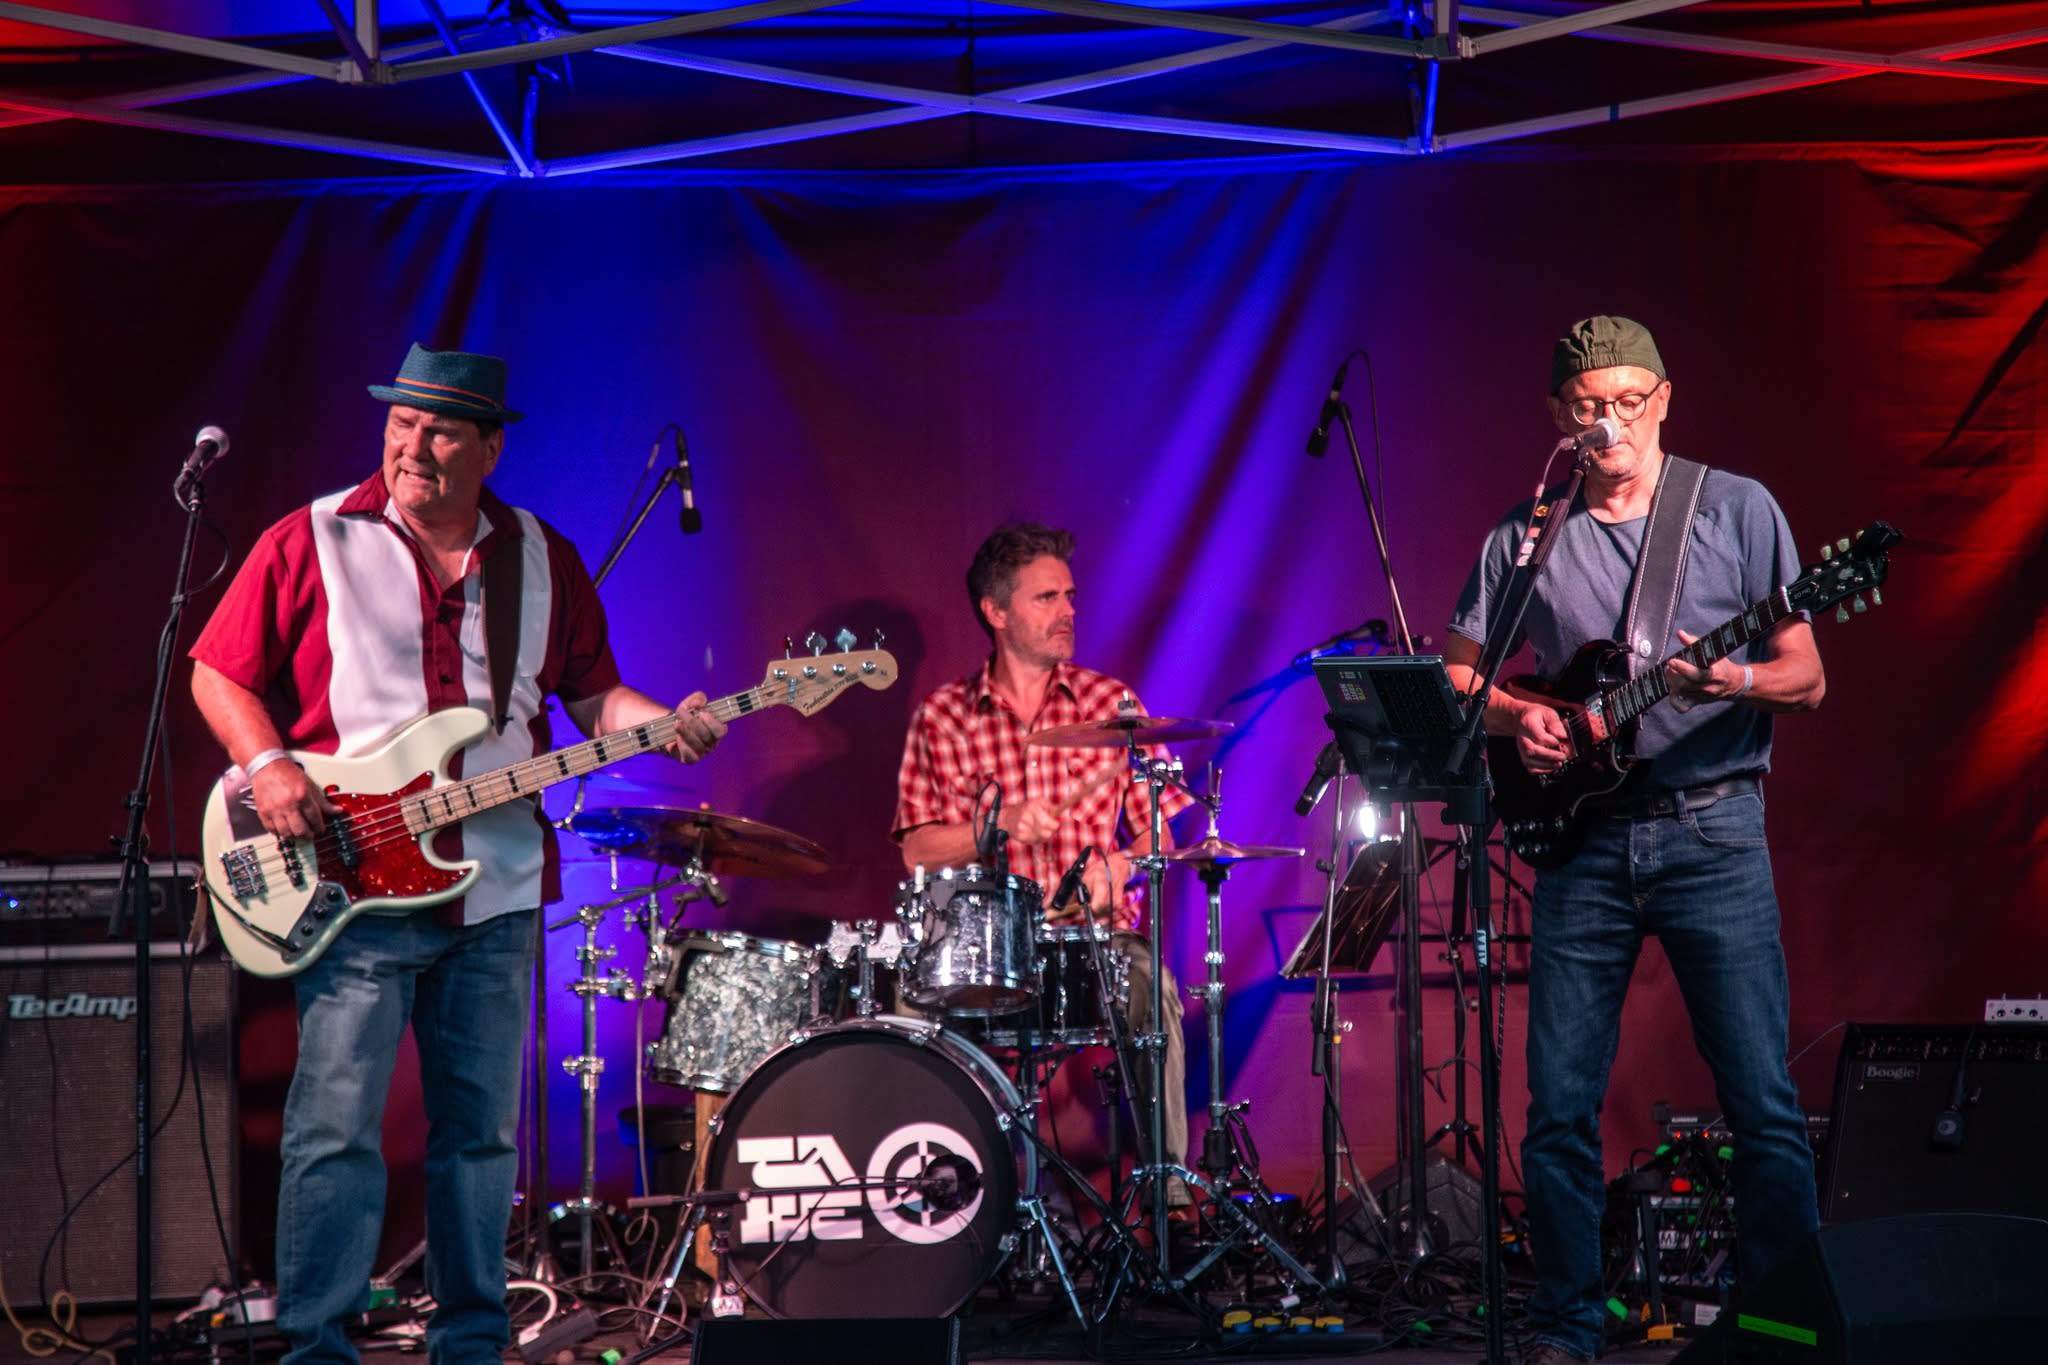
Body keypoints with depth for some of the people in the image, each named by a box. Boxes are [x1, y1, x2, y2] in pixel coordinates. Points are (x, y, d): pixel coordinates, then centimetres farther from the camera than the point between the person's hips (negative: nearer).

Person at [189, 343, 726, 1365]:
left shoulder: (542, 559, 10)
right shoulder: (310, 543, -1)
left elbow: (590, 688, 13)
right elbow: (218, 672, 3)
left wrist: (660, 727, -7)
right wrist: (268, 767, -13)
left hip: (496, 889, 4)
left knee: (482, 1128, 9)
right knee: (335, 1123, -7)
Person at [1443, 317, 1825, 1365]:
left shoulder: (1738, 510, 3)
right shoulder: (1524, 538, 8)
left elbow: (1807, 681, 2)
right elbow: (1453, 677, 14)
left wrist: (1733, 680, -19)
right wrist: (1514, 716, -6)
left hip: (1712, 831, -2)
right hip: (1583, 838, 2)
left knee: (1764, 1102, -6)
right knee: (1560, 1107, 3)